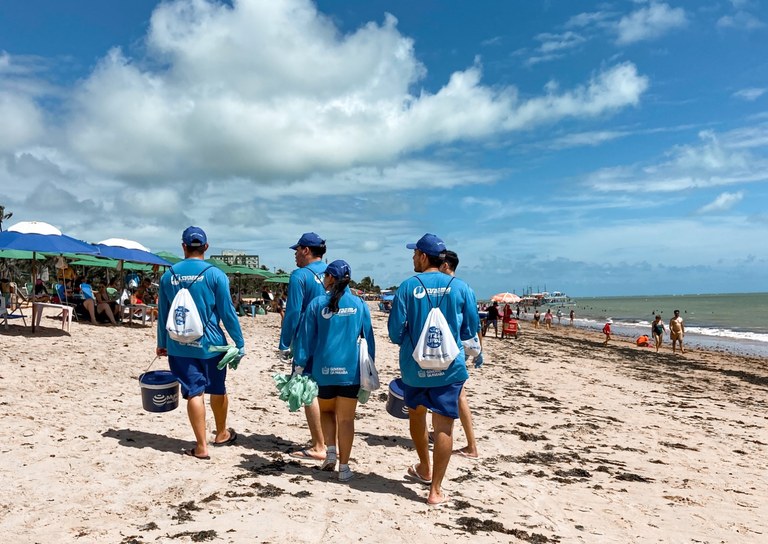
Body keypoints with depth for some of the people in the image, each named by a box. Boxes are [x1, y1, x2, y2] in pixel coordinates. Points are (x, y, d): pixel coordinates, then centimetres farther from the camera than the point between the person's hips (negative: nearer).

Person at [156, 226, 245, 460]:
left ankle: (201, 447, 5)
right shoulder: (215, 274, -9)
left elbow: (162, 313, 9)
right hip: (210, 343, -1)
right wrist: (239, 342, -1)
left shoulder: (168, 276, 1)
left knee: (194, 393, 4)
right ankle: (221, 433, 36)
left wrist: (162, 344, 20)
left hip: (180, 346, 2)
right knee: (217, 390, 17)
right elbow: (227, 312, -8)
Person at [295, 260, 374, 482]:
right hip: (351, 370, 0)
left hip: (323, 369, 0)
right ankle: (343, 467, 10)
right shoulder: (359, 304, 2)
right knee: (346, 419, 7)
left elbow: (305, 337, 0)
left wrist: (300, 364, 6)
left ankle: (330, 452, 8)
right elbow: (368, 338, 5)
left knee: (326, 411, 23)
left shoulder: (317, 304, -1)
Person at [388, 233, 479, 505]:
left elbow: (395, 331, -6)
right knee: (444, 426, 3)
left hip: (414, 367, 1)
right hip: (449, 368, 0)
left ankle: (425, 469, 41)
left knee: (416, 414, 23)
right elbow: (470, 330, 3)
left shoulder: (407, 287, -8)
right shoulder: (460, 288, -4)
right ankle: (435, 489, 5)